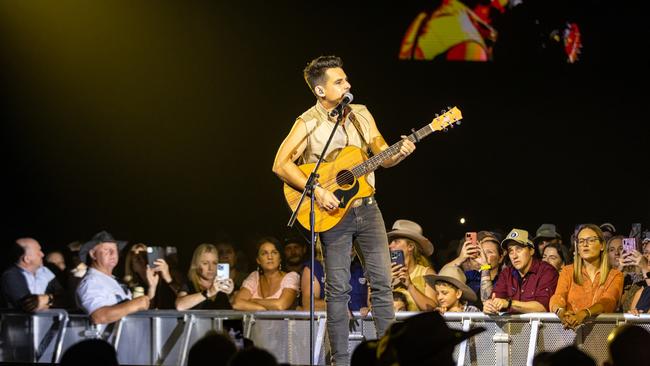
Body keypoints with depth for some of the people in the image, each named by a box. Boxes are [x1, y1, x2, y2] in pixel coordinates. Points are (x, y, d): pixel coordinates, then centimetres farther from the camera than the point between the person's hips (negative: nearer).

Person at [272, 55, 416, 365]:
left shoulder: (361, 115, 8)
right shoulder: (308, 124, -8)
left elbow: (383, 157, 12)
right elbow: (281, 164, -16)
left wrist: (400, 153, -11)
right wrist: (317, 191, -23)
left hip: (366, 208, 4)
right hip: (333, 213, -4)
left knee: (382, 281, 1)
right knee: (338, 288, -2)